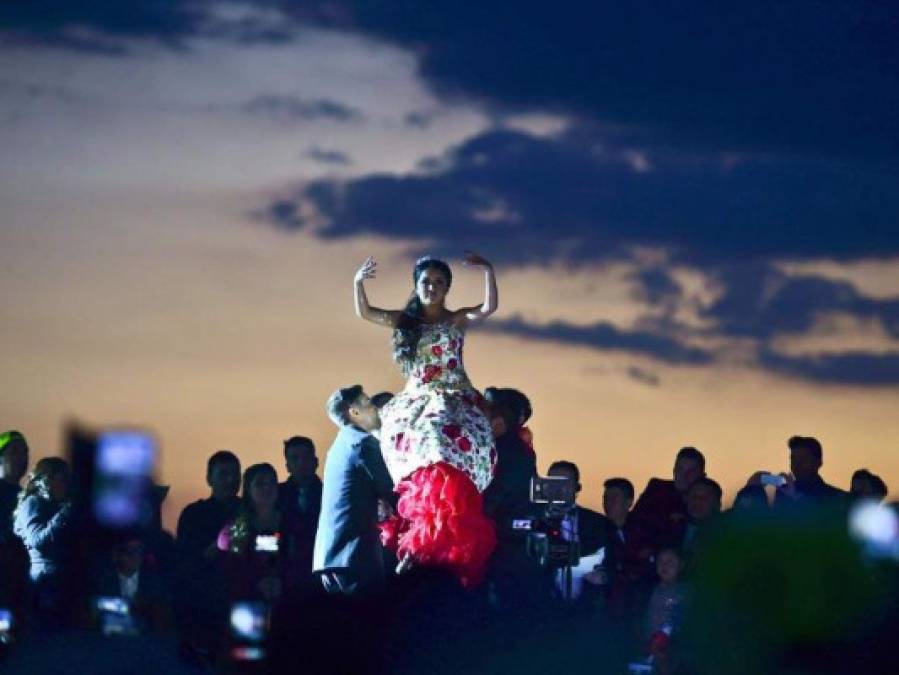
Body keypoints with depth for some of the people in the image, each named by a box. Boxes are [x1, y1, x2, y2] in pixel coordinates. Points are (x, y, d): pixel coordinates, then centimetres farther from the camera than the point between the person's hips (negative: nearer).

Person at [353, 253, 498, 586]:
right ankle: (417, 543, -22)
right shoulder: (406, 321, 16)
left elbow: (489, 308, -10)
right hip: (414, 405, 3)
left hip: (454, 404, -3)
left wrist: (488, 271, -23)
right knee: (421, 473, -20)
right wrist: (359, 282, -9)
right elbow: (364, 312, 8)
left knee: (447, 467, -24)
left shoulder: (458, 320, 8)